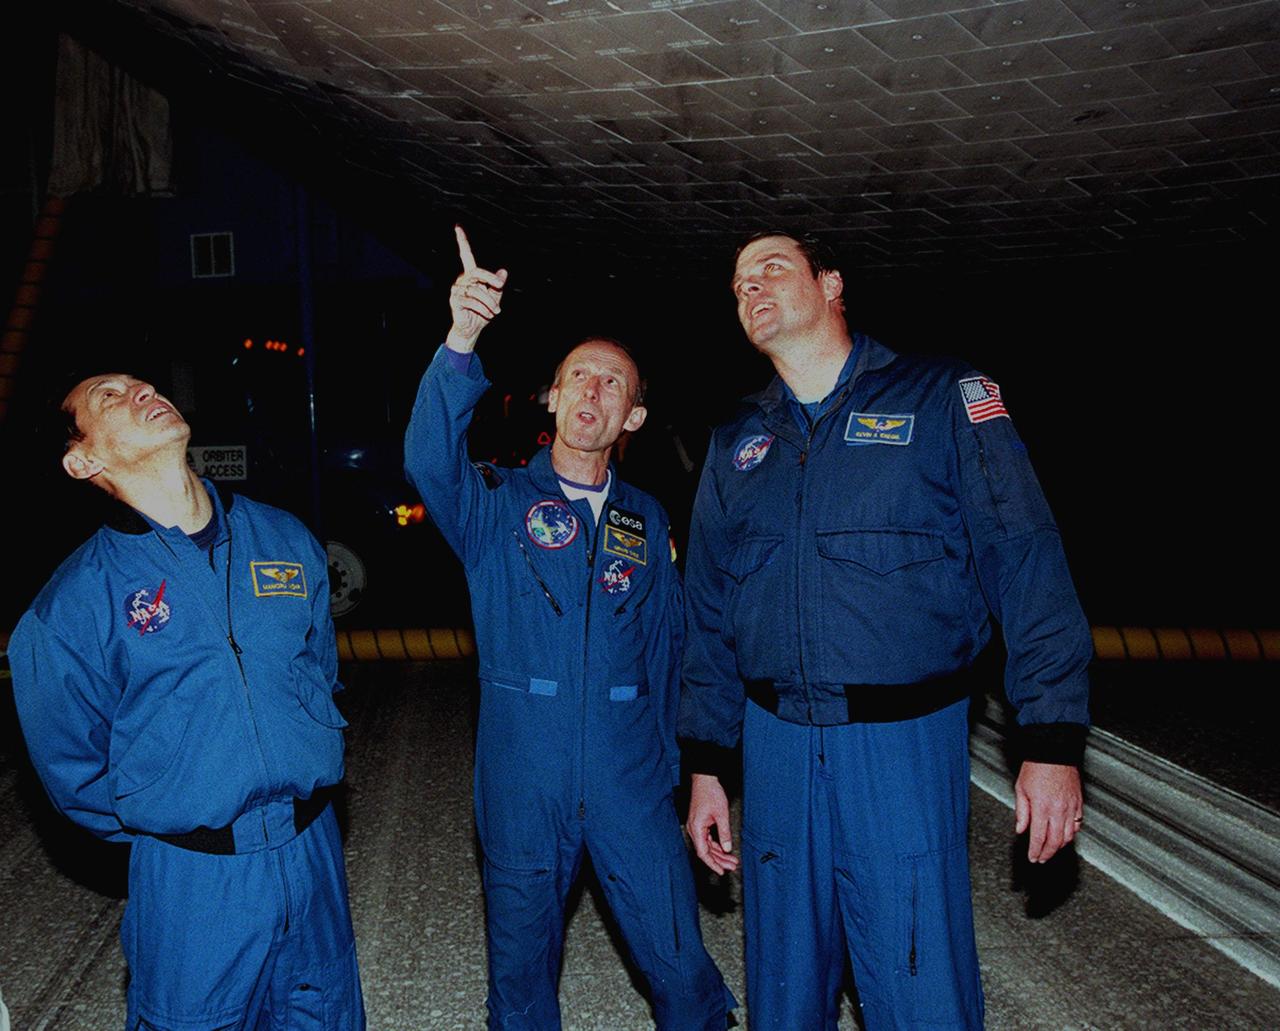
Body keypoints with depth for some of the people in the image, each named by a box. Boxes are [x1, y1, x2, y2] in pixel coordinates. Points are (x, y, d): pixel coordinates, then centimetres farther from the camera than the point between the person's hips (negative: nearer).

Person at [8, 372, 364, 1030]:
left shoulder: (284, 539, 0)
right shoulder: (73, 604, -10)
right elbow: (74, 769, -1)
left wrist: (309, 772, 8)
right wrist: (163, 833, 5)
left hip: (314, 850, 3)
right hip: (192, 879, -3)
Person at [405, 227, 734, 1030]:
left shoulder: (647, 520, 9)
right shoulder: (498, 503, 0)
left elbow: (666, 647, 13)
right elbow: (430, 460, -21)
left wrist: (670, 767, 13)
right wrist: (461, 343, -35)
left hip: (630, 774, 2)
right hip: (523, 773, -1)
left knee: (680, 963, 5)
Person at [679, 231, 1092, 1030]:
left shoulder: (942, 397, -1)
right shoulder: (735, 445, 12)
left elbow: (1027, 566, -7)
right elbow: (709, 614, 14)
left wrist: (1053, 745, -13)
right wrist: (705, 767, 11)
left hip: (905, 746, -4)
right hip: (776, 746, 4)